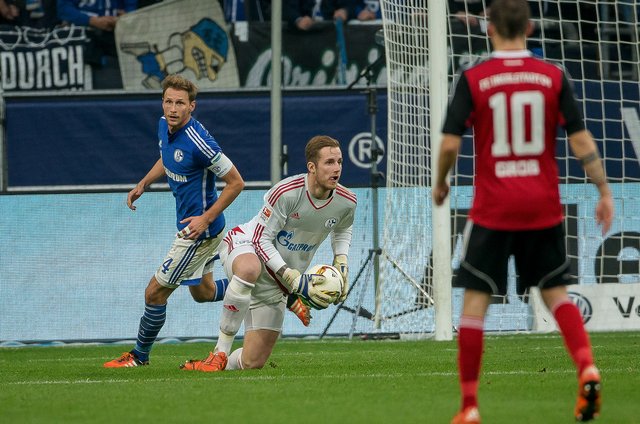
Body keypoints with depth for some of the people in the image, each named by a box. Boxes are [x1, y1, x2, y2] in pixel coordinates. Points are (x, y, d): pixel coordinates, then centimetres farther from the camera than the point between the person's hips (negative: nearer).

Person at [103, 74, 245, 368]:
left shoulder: (198, 142, -29)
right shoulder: (164, 126, -3)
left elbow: (236, 182, -22)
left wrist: (206, 219, -24)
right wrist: (144, 183, 7)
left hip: (200, 230, -10)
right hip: (188, 225, 10)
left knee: (155, 293, 0)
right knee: (203, 292, 25)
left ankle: (140, 356, 21)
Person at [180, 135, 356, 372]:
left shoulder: (346, 203, -9)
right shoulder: (285, 193, -26)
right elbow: (262, 239, -21)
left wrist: (341, 264, 0)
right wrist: (295, 281, -28)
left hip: (277, 282, 5)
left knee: (253, 363, -5)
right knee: (250, 268, -47)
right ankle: (220, 352, -35)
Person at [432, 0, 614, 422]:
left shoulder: (473, 80, -5)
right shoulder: (554, 77, 0)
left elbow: (450, 143, -8)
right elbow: (581, 139, -3)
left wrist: (440, 184, 10)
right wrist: (604, 190, 3)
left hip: (493, 209, -2)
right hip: (544, 208, 2)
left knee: (475, 300, 6)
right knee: (556, 292, 15)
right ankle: (587, 368, -10)